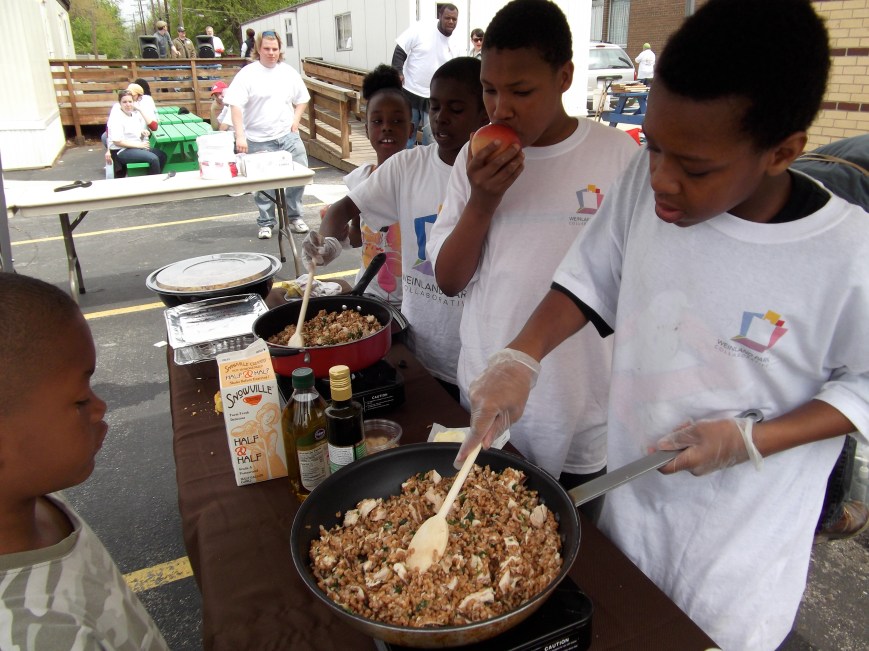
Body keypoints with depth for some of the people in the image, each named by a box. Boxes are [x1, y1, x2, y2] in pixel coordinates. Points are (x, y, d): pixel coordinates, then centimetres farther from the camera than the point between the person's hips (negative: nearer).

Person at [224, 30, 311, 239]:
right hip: (259, 141, -3)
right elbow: (235, 106, -10)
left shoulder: (289, 72, 9)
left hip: (288, 136, 3)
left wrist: (296, 120, 5)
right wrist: (240, 136, -19)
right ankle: (266, 223, 19)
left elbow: (302, 99, 21)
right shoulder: (247, 74, -3)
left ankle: (294, 217, 17)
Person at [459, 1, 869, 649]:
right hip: (631, 494, 4)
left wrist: (750, 440, -23)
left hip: (743, 538, -3)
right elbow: (590, 281, -3)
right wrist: (521, 360, -17)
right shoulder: (646, 183, -15)